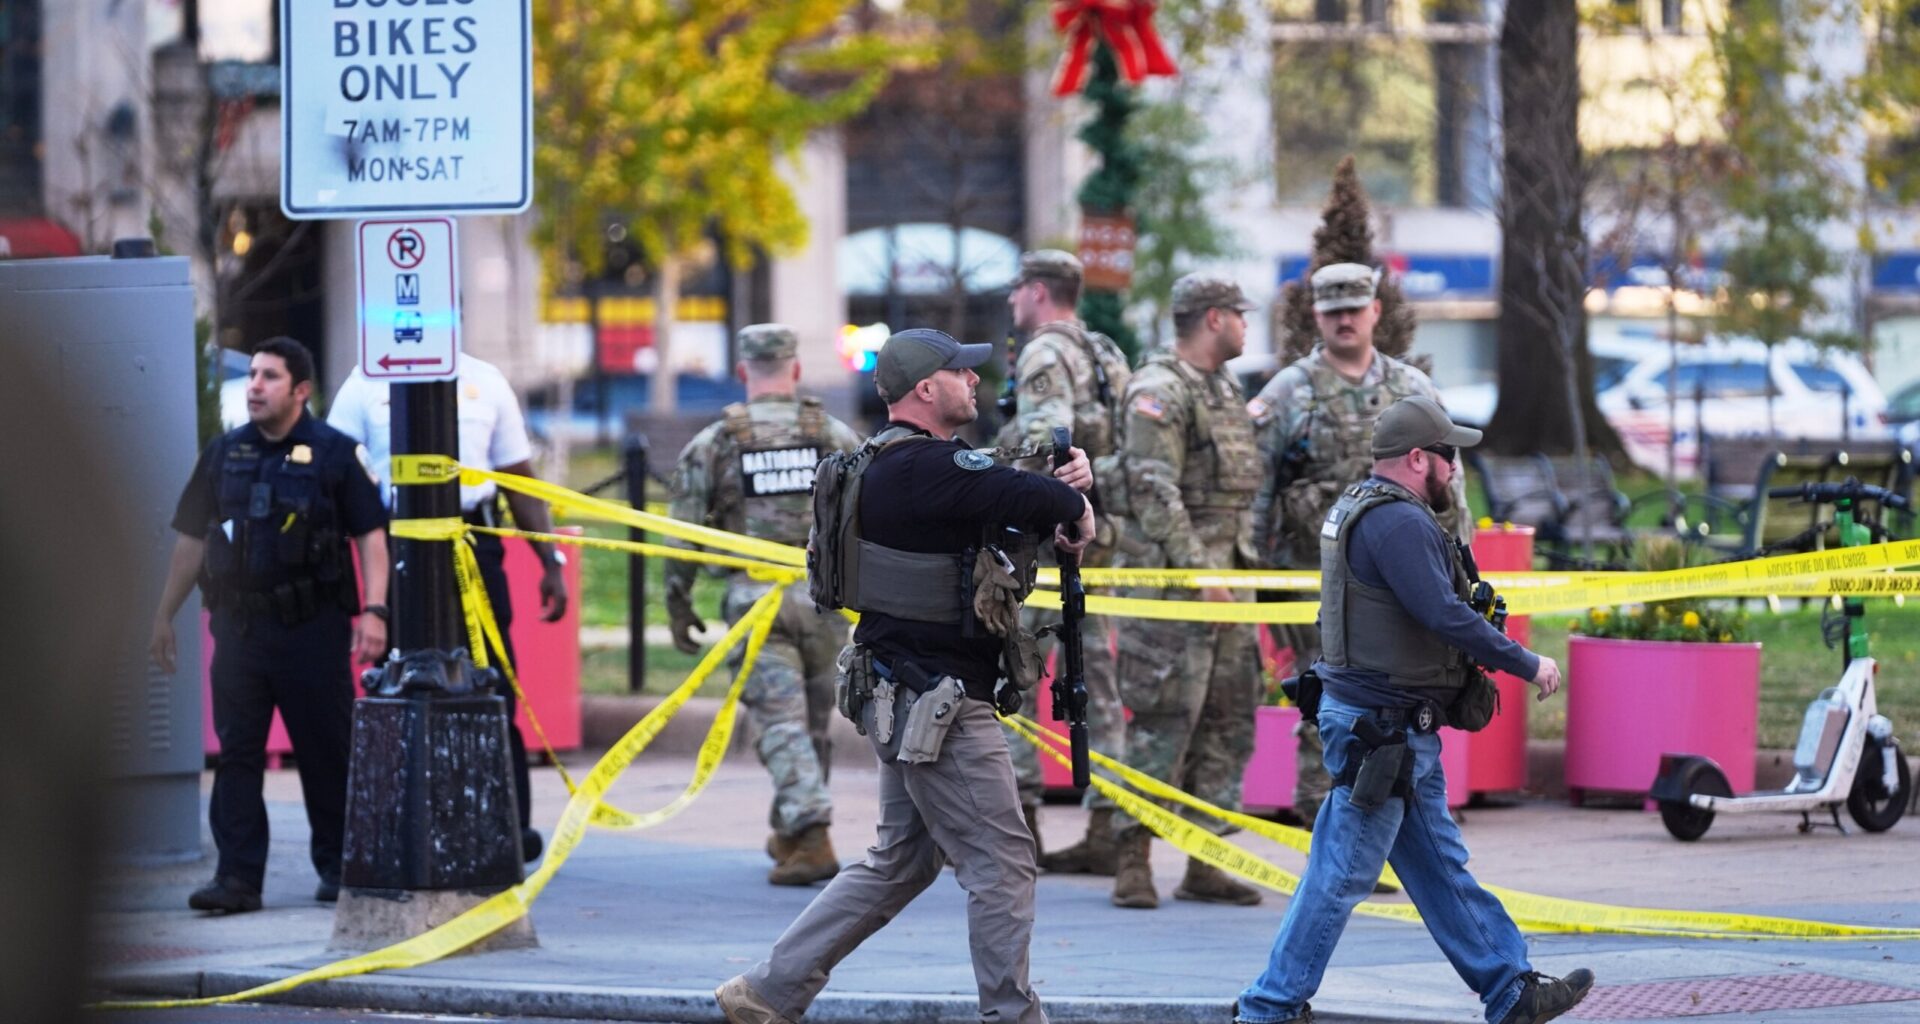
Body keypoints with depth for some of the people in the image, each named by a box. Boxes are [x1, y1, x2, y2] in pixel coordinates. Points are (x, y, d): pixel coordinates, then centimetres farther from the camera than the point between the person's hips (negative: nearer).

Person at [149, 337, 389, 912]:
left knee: (327, 751, 4)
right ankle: (238, 877, 0)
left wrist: (374, 611, -13)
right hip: (240, 624, 4)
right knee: (236, 752, 0)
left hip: (314, 627, -4)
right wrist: (164, 616, 15)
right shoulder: (223, 454, 11)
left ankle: (337, 867, 17)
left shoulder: (335, 453, -1)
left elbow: (370, 535, -3)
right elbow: (192, 539, 16)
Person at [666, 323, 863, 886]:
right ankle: (788, 831, 28)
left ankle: (811, 839, -18)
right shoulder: (836, 437, 5)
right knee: (813, 720, 16)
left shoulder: (711, 444, 1)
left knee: (781, 722, -4)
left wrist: (678, 607, 11)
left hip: (755, 600, -2)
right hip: (822, 596, 2)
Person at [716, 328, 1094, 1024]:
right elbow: (1033, 501, -28)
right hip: (934, 704, -11)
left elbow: (1007, 498, 16)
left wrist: (1061, 485, -4)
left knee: (900, 863, 18)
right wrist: (1076, 510, -5)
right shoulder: (923, 466, -20)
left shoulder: (900, 463, 14)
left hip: (906, 698, 11)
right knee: (1002, 863, -5)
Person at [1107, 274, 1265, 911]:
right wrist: (1200, 573, -21)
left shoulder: (1227, 390, 18)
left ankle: (1205, 864, 11)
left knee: (1229, 720, 7)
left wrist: (1242, 566, 19)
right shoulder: (1158, 391, -11)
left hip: (1225, 575, 9)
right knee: (1164, 721, -10)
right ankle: (1134, 864, -6)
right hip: (1170, 574, -9)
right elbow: (1154, 493, -18)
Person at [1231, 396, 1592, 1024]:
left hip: (1399, 731, 11)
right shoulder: (1399, 522, -19)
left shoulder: (1356, 509, 15)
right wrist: (1526, 664, -15)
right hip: (1380, 729, -11)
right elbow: (1445, 615, -25)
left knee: (1440, 866, 14)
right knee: (1342, 875, -4)